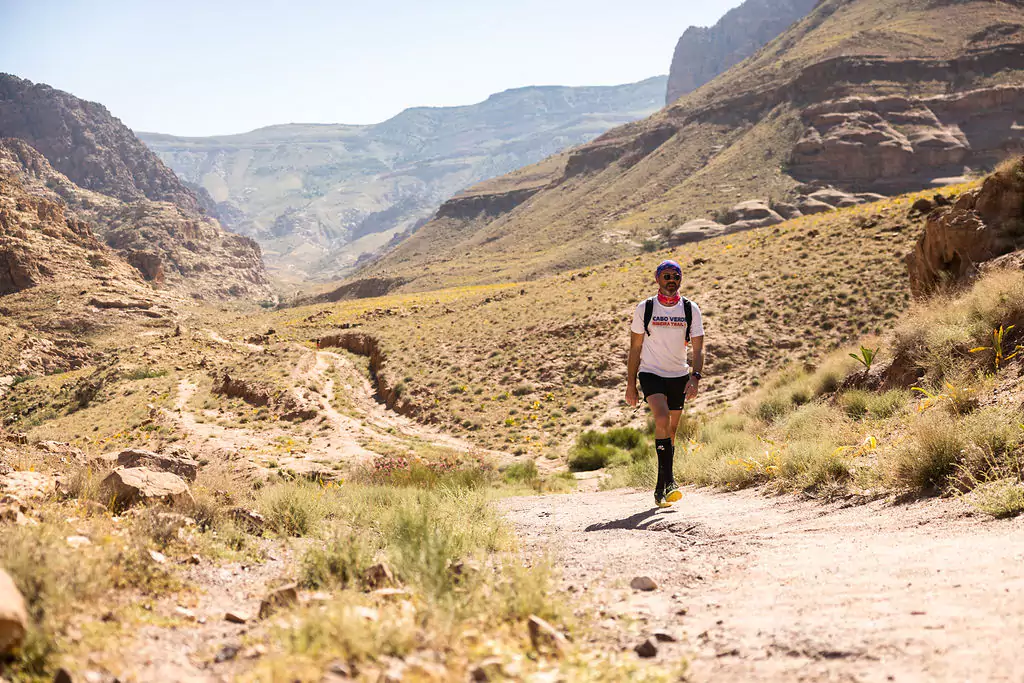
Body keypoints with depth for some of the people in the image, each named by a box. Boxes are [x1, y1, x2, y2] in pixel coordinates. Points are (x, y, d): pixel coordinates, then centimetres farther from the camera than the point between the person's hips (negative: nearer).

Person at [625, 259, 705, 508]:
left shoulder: (691, 309, 0)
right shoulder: (645, 308, -3)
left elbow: (698, 348, -3)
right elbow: (635, 347, 2)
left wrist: (695, 377, -20)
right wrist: (630, 384, -1)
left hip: (679, 376, 3)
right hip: (651, 373, -3)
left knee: (670, 431, 8)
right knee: (662, 418, -25)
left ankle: (660, 489, 20)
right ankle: (668, 481, -24)